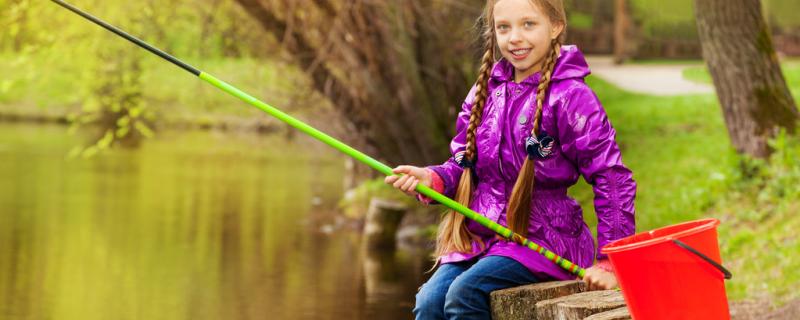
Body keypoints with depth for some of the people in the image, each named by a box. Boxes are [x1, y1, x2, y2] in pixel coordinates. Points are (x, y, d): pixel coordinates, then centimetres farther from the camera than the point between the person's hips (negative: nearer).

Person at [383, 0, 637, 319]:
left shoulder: (570, 96, -11)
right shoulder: (485, 92, 9)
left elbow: (613, 179, -11)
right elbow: (463, 165, 17)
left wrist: (608, 263, -14)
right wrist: (431, 179, -7)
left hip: (541, 236, -6)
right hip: (478, 235, 6)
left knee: (464, 294, -27)